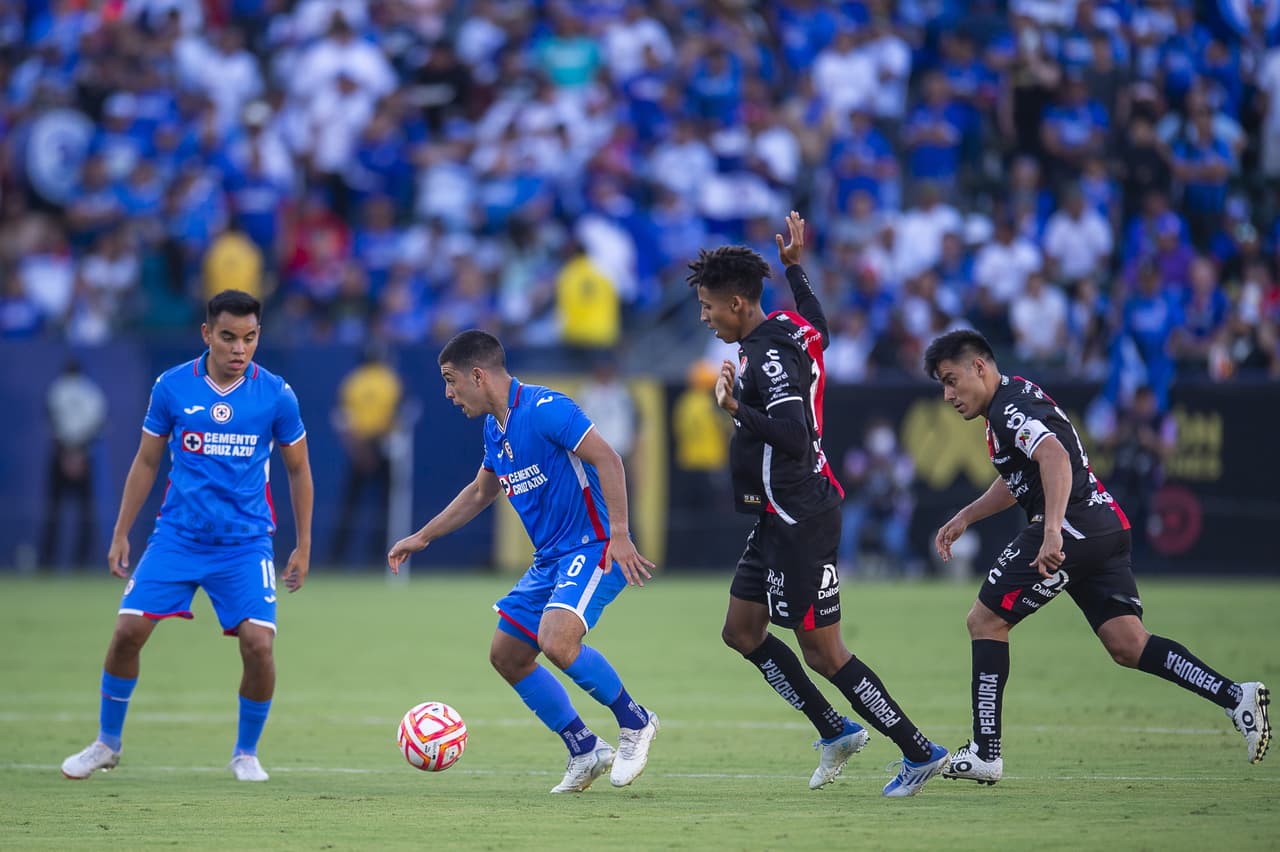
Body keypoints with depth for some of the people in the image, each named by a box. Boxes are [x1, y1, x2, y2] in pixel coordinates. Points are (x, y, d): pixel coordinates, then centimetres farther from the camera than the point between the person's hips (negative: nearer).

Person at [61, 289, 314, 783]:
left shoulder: (276, 394, -4)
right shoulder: (171, 387, -3)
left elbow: (297, 469, 8)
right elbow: (146, 462, 9)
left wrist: (303, 547, 7)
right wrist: (121, 533, 7)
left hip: (245, 542, -1)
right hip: (177, 536, 1)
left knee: (258, 644, -15)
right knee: (128, 630, -8)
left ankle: (246, 754, 8)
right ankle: (106, 744, 13)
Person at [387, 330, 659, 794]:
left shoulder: (544, 408, -17)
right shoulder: (495, 428, 13)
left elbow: (607, 459, -23)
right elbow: (480, 492, 30)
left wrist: (619, 535, -30)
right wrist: (422, 537, 29)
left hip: (593, 547, -10)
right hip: (550, 559, 10)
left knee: (556, 641, -29)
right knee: (506, 655, 8)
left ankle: (634, 723, -7)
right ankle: (585, 751, 17)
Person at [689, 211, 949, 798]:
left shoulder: (770, 357, -20)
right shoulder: (789, 330, 8)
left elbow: (795, 437, -29)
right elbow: (818, 328, 32)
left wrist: (737, 409, -38)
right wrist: (794, 268, 38)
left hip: (801, 522, -10)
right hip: (779, 519, 10)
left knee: (822, 653, -6)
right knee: (741, 632, 14)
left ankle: (919, 752, 1)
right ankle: (835, 732, 19)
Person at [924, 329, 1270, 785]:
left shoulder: (1009, 408, -10)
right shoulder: (1014, 400, 23)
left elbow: (1054, 457, -29)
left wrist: (1052, 531, -38)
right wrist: (964, 517, 36)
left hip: (1072, 529, -10)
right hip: (1107, 527, 10)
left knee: (985, 621, 1)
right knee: (1128, 645, 2)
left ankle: (984, 752, 0)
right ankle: (1235, 696, -12)